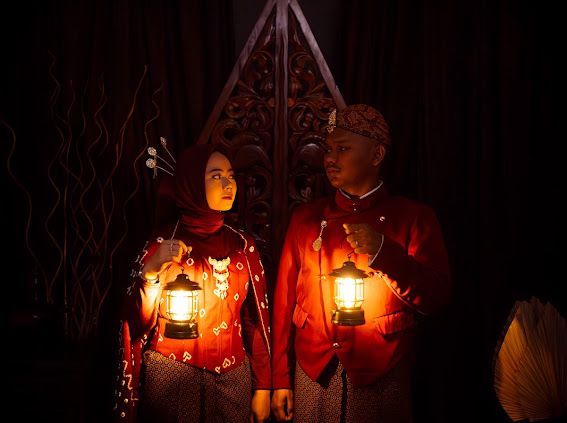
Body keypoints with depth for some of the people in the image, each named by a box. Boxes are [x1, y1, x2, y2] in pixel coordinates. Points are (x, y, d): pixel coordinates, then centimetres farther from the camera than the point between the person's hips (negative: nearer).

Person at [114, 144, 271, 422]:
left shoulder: (242, 245, 1)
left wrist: (262, 388, 3)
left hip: (233, 378, 3)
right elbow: (139, 324, -10)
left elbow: (256, 320, 4)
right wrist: (150, 272, -25)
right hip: (172, 378, -3)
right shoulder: (163, 243, -6)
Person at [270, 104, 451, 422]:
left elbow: (437, 298, -7)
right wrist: (280, 379, 4)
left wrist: (383, 252, -20)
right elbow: (285, 299, 7)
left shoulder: (414, 217, 1)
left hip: (382, 376, -2)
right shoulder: (306, 217, 8)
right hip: (313, 372, 2)